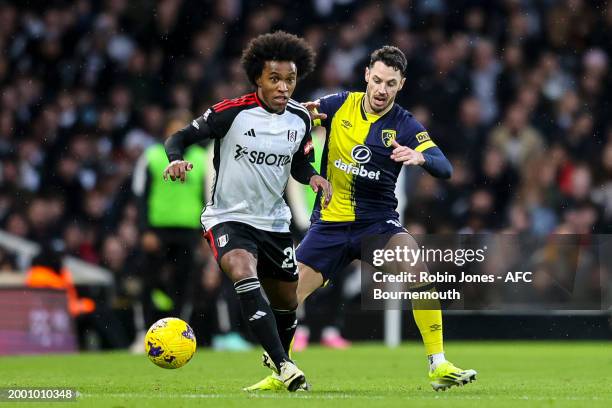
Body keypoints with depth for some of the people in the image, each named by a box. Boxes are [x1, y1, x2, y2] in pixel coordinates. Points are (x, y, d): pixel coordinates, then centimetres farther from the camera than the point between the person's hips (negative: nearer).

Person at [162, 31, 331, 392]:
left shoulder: (301, 119, -3)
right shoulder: (232, 113, -18)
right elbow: (181, 137, -11)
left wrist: (313, 177, -9)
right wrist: (176, 159, -32)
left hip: (275, 222, 5)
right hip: (228, 218, -5)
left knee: (287, 300, 14)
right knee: (244, 273, -33)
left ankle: (279, 356, 47)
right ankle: (283, 366, -34)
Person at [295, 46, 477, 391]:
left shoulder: (405, 126, -8)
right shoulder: (339, 106, -2)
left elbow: (445, 168, -17)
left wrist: (420, 157, -40)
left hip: (378, 222, -2)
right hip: (331, 221, 2)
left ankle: (438, 366, -21)